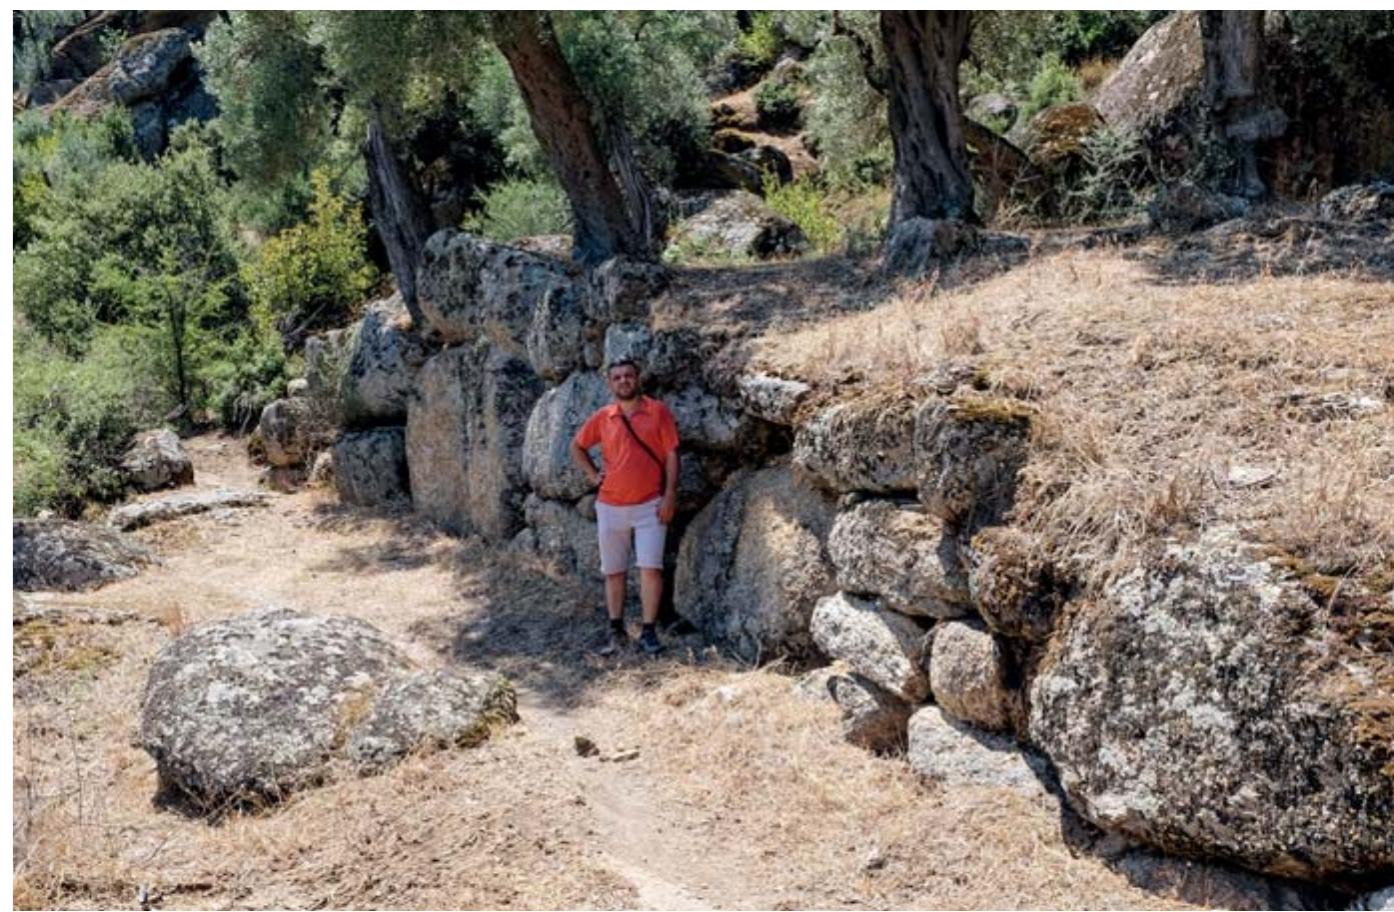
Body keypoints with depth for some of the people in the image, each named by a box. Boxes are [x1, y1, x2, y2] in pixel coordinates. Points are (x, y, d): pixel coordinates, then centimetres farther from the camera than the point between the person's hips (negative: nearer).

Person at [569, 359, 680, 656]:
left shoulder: (658, 412, -2)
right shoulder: (602, 418, 5)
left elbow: (671, 455, -3)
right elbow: (576, 446, 19)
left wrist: (670, 496, -9)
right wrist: (592, 474, 7)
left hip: (650, 505, -3)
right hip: (610, 506, 3)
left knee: (651, 568, -9)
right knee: (613, 572, 10)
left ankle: (649, 632, -1)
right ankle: (616, 631, 21)